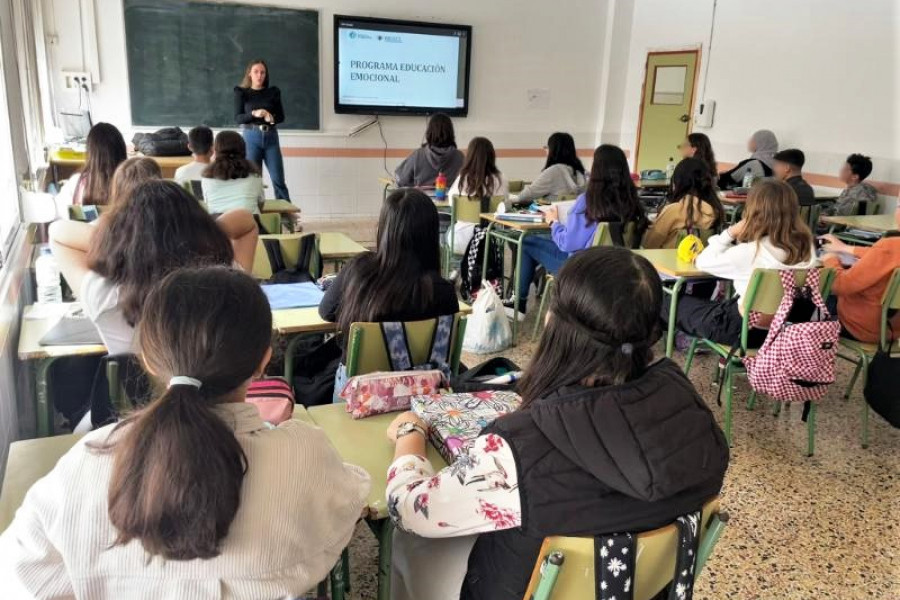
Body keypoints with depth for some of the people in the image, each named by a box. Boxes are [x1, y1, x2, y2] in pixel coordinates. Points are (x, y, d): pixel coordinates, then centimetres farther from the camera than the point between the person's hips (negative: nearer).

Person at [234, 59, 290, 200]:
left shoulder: (273, 92, 8)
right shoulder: (241, 92, 3)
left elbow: (281, 116, 8)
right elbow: (238, 118, -3)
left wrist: (272, 117, -14)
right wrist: (254, 114, -20)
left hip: (271, 137, 1)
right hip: (251, 137, -1)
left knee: (278, 179, -2)